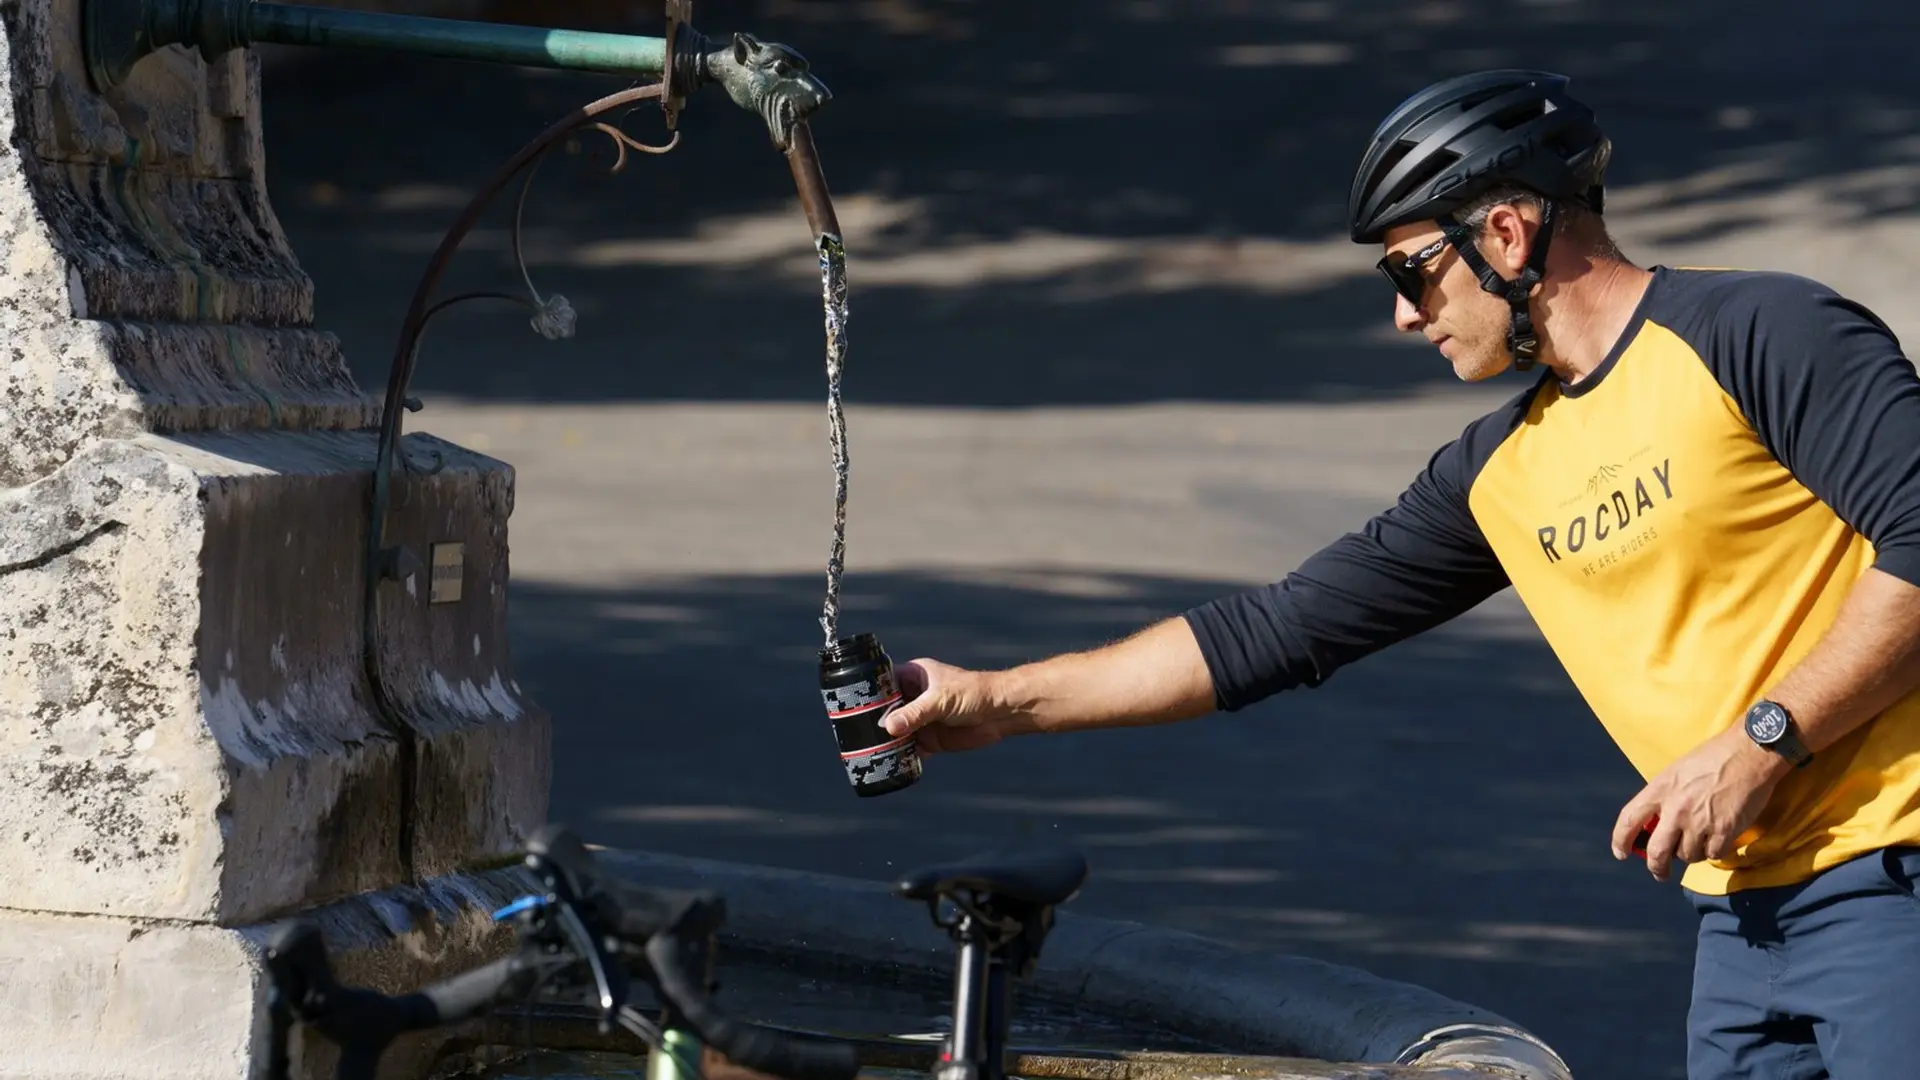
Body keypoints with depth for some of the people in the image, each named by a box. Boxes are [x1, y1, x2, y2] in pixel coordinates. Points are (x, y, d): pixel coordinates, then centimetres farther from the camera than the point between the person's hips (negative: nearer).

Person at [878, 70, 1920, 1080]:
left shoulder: (1760, 333, -7)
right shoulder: (1499, 473, 14)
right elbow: (1282, 629, 17)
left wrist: (1763, 740, -17)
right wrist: (1000, 700, 17)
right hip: (1739, 921, 7)